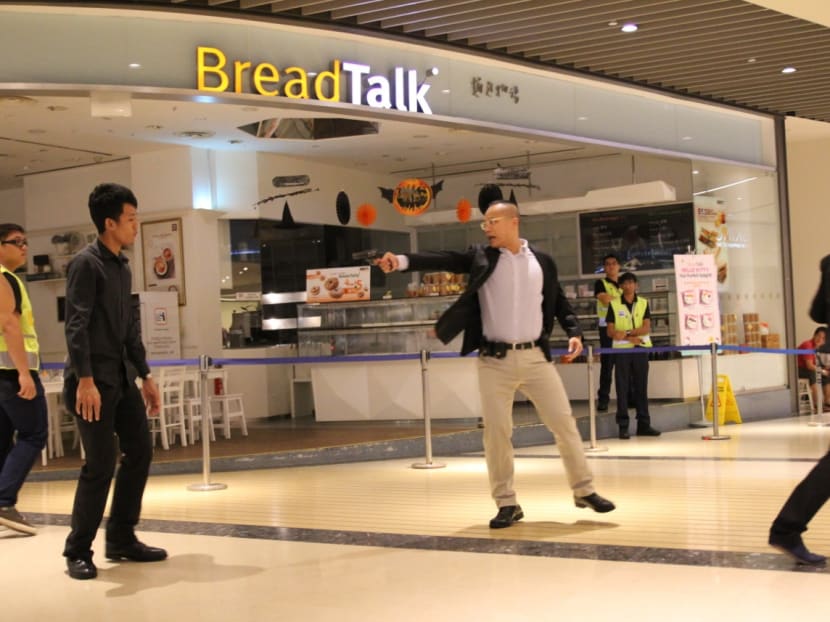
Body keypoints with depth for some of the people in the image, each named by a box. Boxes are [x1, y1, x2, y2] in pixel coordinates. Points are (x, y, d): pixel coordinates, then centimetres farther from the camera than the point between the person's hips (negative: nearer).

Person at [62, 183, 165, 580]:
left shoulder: (122, 267, 15)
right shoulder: (85, 264, -11)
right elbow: (76, 325, -19)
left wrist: (145, 375, 19)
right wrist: (85, 380, -26)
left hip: (121, 378, 9)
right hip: (93, 381, -9)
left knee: (139, 451, 9)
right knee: (100, 465, -8)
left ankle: (121, 539, 20)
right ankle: (78, 551, 4)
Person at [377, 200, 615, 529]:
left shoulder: (542, 261, 6)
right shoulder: (480, 258, 3)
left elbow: (559, 302, 15)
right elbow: (444, 259, -11)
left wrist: (574, 332, -1)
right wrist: (402, 261, -25)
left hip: (536, 356, 1)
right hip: (495, 360, -1)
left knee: (564, 424, 4)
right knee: (496, 432, 0)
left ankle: (584, 490, 19)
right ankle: (507, 503, 12)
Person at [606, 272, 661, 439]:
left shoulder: (643, 303, 7)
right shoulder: (614, 305, 2)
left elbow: (646, 328, -3)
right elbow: (611, 332, -4)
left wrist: (627, 333, -15)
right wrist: (631, 338, -14)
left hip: (641, 349, 2)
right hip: (621, 350, -2)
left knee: (641, 387, 4)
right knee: (622, 388, -2)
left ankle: (643, 424, 9)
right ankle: (623, 426, 0)